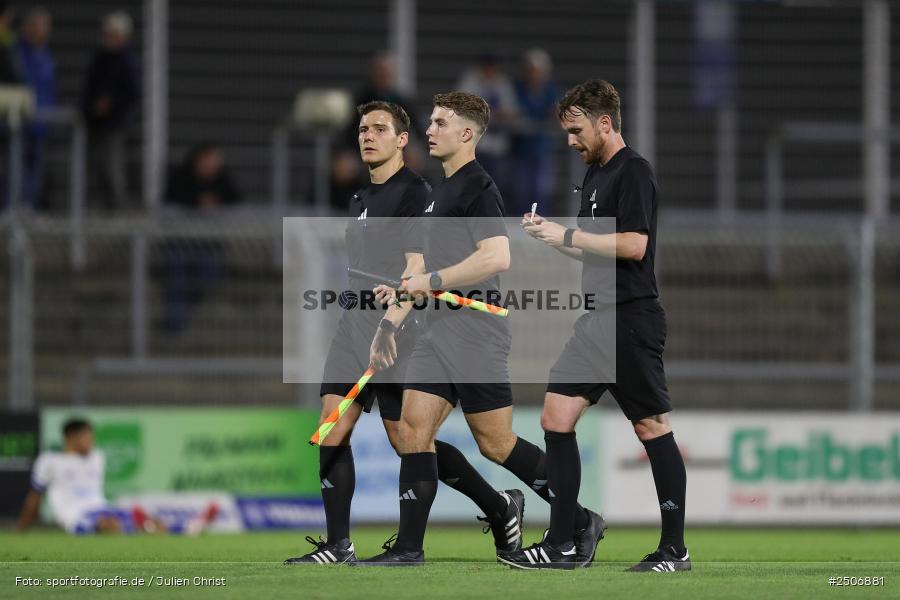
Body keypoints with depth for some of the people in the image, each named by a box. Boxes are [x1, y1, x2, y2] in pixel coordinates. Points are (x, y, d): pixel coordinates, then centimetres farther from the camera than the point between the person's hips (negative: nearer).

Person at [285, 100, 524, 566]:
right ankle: (338, 546, -4)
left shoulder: (416, 193, -9)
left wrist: (389, 326, -28)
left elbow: (417, 269, -18)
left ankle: (499, 506, 12)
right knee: (333, 430, -5)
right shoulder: (360, 199, 18)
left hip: (397, 333, -8)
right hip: (355, 326, 8)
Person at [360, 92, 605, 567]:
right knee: (413, 428, -1)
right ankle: (408, 547, -2)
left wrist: (431, 279, -18)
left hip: (473, 327, -9)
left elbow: (497, 257, -23)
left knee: (494, 443, -5)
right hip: (439, 328, 9)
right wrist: (406, 290, 18)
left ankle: (582, 522, 7)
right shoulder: (443, 189, 19)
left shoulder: (476, 187, -11)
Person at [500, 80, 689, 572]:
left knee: (652, 427, -4)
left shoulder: (633, 172, -11)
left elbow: (634, 245, -21)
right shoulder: (594, 174, 17)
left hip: (633, 319, -10)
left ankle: (675, 549, 1)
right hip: (596, 320, 10)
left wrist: (568, 235, -16)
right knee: (556, 417, 3)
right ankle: (559, 544, 5)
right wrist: (551, 236, 6)